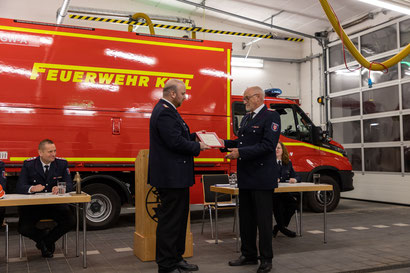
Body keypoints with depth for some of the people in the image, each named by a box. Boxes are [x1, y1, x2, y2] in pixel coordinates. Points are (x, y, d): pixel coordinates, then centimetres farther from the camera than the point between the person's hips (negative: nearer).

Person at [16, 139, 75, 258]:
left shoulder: (62, 163, -1)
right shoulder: (28, 164, -5)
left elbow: (69, 185, -4)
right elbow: (20, 187, -11)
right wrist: (32, 188, -34)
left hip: (55, 204, 1)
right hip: (33, 205, -1)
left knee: (70, 221, -21)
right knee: (24, 229, -23)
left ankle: (46, 241, 7)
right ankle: (45, 236, 13)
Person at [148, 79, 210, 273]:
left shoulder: (166, 110, 17)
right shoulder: (164, 112, -18)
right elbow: (175, 142, -24)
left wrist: (193, 136, 8)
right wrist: (198, 146, -12)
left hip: (175, 177, 12)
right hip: (171, 177, -12)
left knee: (179, 218, 19)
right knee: (169, 221, -3)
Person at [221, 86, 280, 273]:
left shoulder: (271, 117, -10)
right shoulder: (246, 118, 18)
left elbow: (268, 145, -20)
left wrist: (241, 152, -23)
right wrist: (224, 143, 3)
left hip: (262, 177, -8)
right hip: (245, 177, 9)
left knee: (263, 218, 1)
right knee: (245, 218, 14)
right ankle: (248, 255, 26)